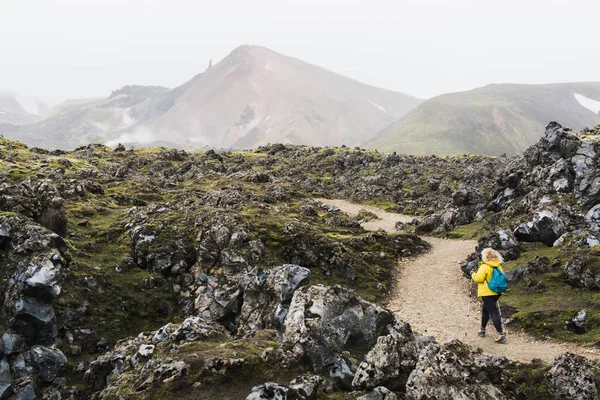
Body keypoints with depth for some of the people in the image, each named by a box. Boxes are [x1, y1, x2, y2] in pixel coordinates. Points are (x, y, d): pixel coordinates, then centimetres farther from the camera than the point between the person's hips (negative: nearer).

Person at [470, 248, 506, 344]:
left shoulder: (484, 266, -16)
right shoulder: (498, 266, 6)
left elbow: (478, 278, -18)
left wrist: (473, 274, 1)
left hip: (487, 293, -8)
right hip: (496, 292, 8)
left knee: (493, 312, -8)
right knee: (485, 309, 24)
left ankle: (501, 335, -12)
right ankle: (482, 330, 34)